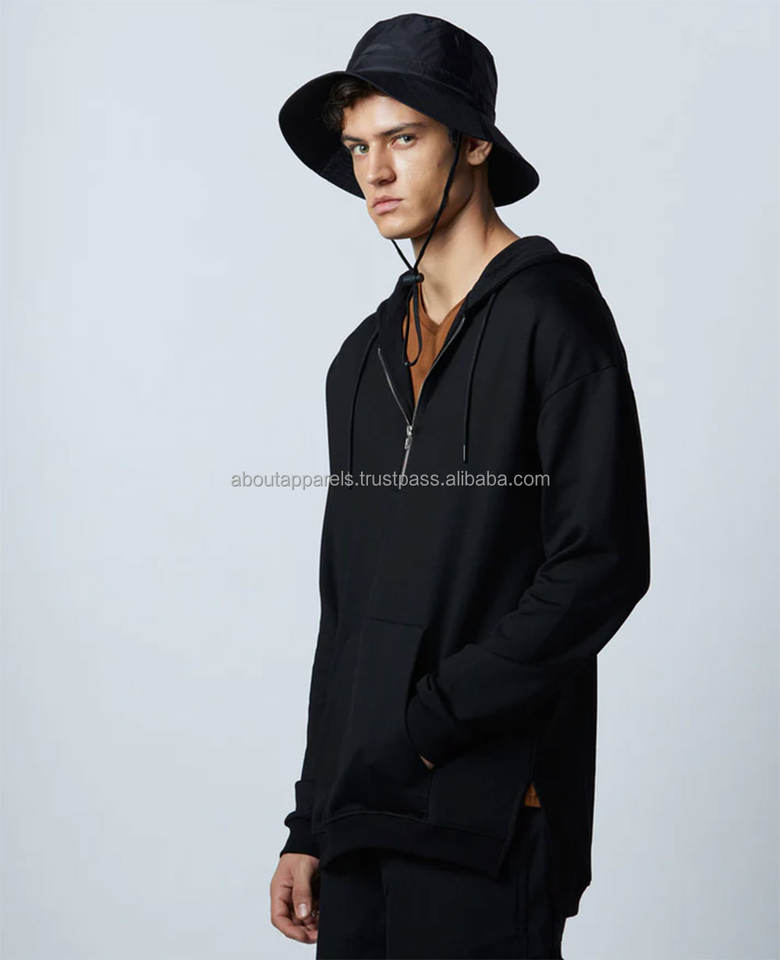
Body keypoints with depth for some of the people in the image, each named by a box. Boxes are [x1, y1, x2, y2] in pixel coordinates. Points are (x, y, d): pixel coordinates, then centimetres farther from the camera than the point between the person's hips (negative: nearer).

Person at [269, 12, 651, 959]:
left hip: (488, 818, -6)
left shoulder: (551, 312, -4)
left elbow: (602, 564, -13)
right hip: (362, 812, 6)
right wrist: (311, 825, 14)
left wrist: (429, 722, -13)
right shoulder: (366, 357, 16)